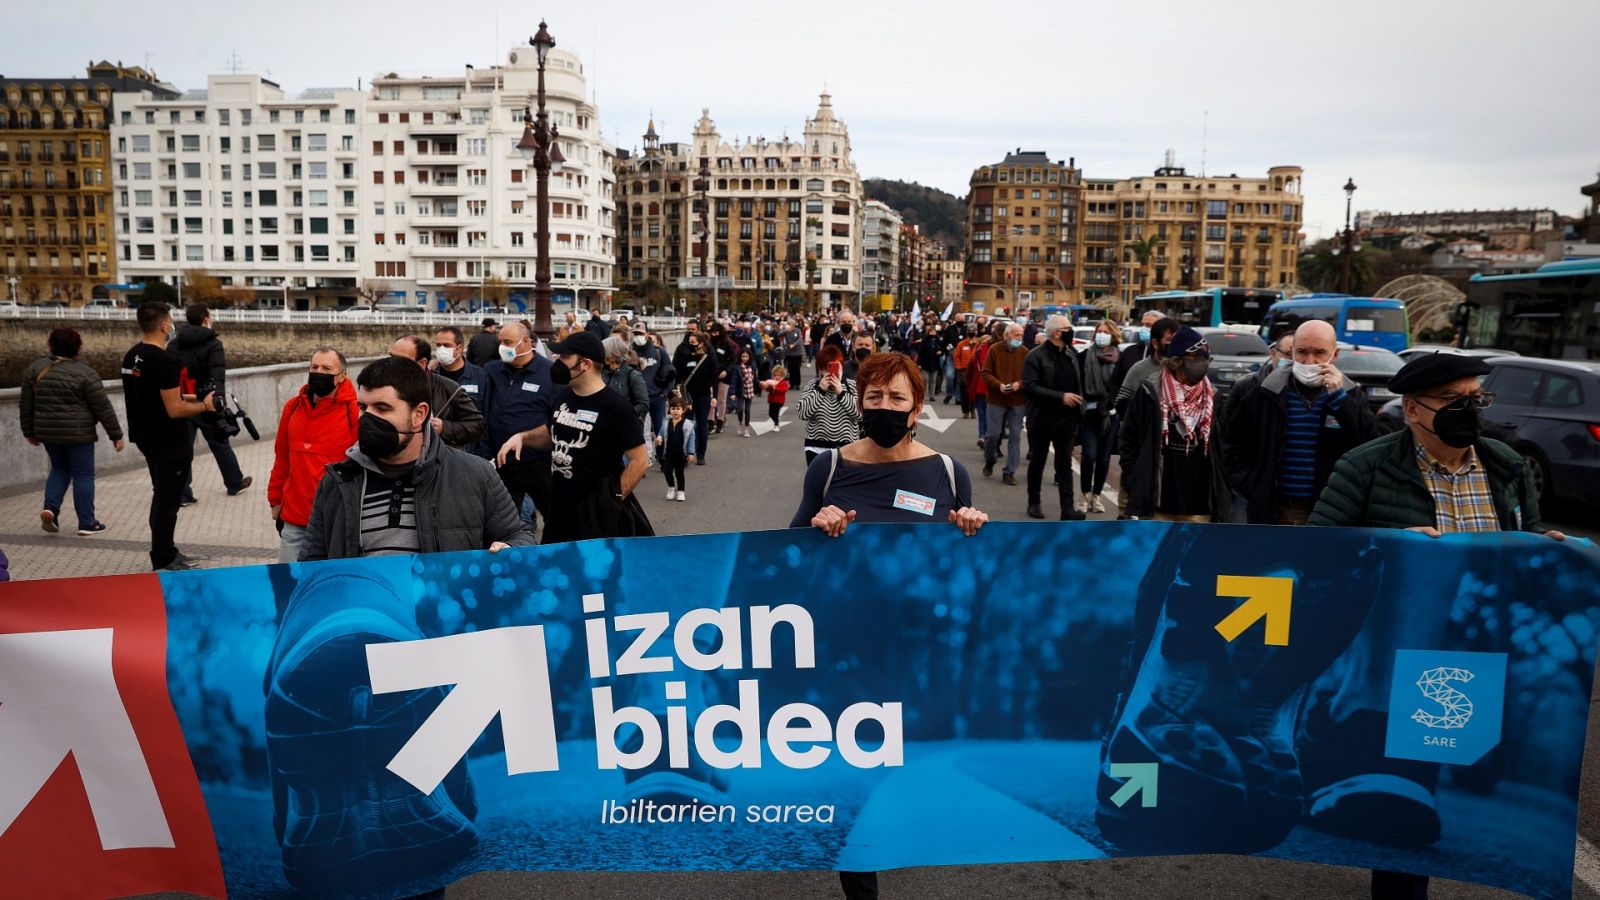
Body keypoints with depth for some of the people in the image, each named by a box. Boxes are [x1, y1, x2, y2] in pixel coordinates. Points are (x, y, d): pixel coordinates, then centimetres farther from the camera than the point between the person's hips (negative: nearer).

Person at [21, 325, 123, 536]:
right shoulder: (84, 374, -12)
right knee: (83, 475, 3)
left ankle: (50, 507, 2)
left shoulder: (35, 368, 3)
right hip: (78, 432, -5)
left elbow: (26, 405, 9)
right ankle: (87, 522, 6)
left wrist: (29, 431, 20)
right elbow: (103, 408, -10)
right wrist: (116, 435, -4)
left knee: (59, 468, 22)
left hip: (48, 431, 5)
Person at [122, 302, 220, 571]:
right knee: (168, 500, 0)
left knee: (162, 496, 20)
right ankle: (164, 562, 9)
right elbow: (174, 410, -23)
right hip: (170, 443, -9)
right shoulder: (164, 361, -22)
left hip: (146, 436, 10)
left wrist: (181, 397, 18)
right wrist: (204, 405, -8)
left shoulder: (131, 356, 6)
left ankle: (165, 553, 31)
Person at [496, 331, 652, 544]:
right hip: (559, 505, 7)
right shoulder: (562, 396, 6)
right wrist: (522, 437, 6)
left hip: (597, 511, -7)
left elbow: (638, 460, -14)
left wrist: (614, 500, -16)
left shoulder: (614, 407, -15)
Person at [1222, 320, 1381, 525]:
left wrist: (1339, 398, -15)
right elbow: (1234, 442, 10)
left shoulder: (1351, 395, 5)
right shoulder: (1267, 393, 3)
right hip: (1271, 513, 0)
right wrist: (1252, 487, -1)